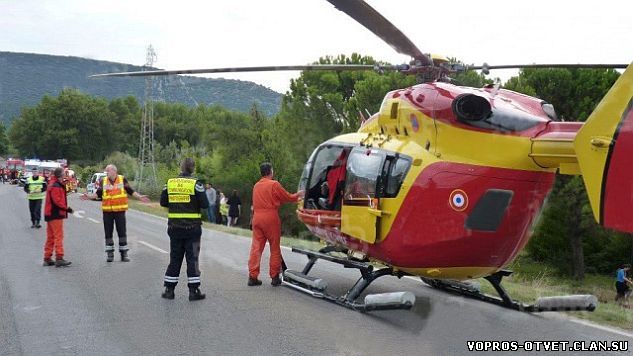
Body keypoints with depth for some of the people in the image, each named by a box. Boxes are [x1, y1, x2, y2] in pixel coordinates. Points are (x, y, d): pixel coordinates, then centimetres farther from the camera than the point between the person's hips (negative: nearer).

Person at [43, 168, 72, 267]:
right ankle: (59, 258, -11)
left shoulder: (52, 184, 17)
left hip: (50, 214, 11)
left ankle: (47, 259, 18)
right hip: (56, 215, -11)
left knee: (50, 237, 13)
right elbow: (57, 201, -22)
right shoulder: (55, 186, -16)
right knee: (59, 236, -10)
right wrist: (67, 208, -16)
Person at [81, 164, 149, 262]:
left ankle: (124, 253, 9)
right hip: (107, 211, 2)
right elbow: (98, 193, 8)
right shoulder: (103, 181, 5)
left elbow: (130, 191, 3)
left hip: (120, 210, -2)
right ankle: (109, 254, 14)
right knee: (108, 233, 5)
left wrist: (139, 197, -7)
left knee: (122, 232, 1)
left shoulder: (122, 179, 0)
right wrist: (89, 196, -5)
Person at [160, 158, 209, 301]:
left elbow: (163, 202, 6)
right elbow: (205, 204, -12)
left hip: (174, 227, 3)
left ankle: (169, 289, 15)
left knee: (174, 257, 12)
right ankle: (193, 291, 3)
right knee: (192, 258, 3)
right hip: (192, 227, -3)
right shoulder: (196, 183, -10)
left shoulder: (169, 183, 2)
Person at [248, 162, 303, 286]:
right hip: (270, 217, -5)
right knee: (275, 248, 6)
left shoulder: (256, 186, 13)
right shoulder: (274, 184, -7)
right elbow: (288, 197, 1)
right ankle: (275, 277, 9)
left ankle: (252, 276, 1)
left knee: (256, 247, 5)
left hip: (257, 217, 5)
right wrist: (298, 195, 22)